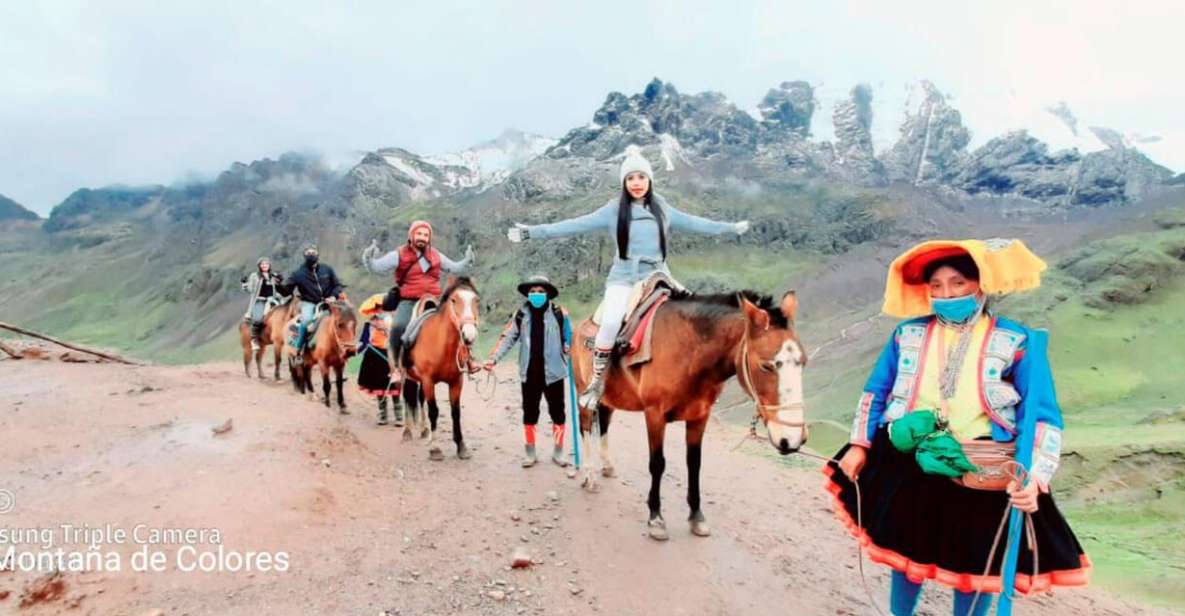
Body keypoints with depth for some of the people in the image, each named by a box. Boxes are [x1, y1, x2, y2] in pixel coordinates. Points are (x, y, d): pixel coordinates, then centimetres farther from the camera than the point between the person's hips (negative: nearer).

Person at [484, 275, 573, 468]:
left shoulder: (559, 313, -6)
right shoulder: (521, 314, 1)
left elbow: (569, 338, 0)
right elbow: (508, 338, -3)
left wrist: (569, 349, -20)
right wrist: (494, 358, -14)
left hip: (553, 372, -2)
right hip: (529, 373, 2)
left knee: (557, 413, 10)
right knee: (529, 414, 12)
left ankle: (558, 452, 25)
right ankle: (530, 453, 25)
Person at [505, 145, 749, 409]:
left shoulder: (662, 209, 9)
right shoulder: (614, 211, -1)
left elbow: (693, 223, 19)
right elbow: (576, 225, -6)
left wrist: (731, 228, 24)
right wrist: (532, 232, -13)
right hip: (624, 277, -3)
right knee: (611, 323, -25)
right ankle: (597, 380, -7)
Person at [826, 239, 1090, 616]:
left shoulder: (1017, 342, -10)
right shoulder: (908, 333, -1)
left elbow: (1042, 418, -11)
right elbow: (875, 392, 9)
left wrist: (1033, 478, -24)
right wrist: (859, 445, 3)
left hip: (982, 478, -2)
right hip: (910, 469, 3)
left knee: (976, 566, 15)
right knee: (906, 554, 20)